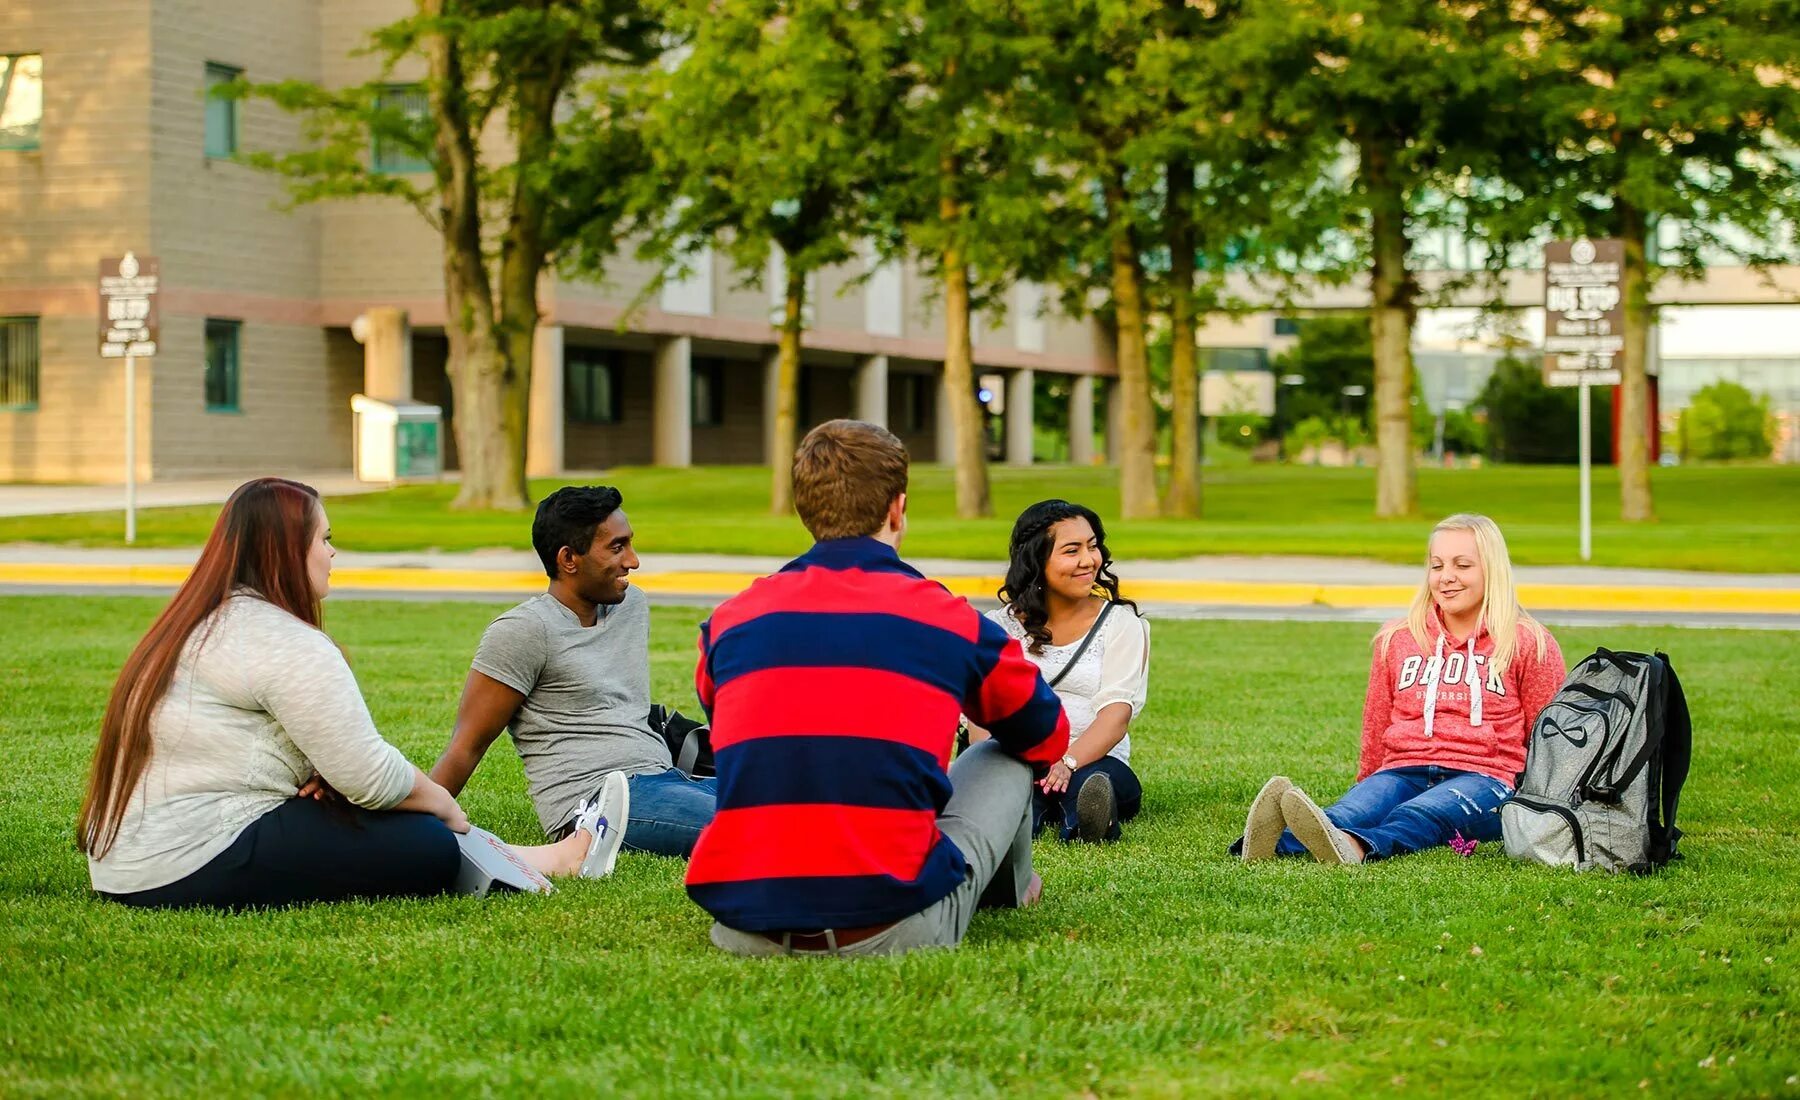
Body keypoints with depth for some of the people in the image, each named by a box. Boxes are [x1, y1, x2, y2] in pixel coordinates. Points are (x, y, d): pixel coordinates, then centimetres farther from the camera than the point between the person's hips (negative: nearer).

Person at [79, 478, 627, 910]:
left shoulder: (198, 625, 17)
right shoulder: (287, 644, -16)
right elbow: (371, 776, -16)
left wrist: (326, 776, 3)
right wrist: (445, 804, 2)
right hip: (196, 868, -11)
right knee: (429, 846, -9)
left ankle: (555, 858, 21)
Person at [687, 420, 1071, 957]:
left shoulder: (729, 621, 8)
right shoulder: (952, 621, 3)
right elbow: (1047, 740, 21)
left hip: (743, 931, 3)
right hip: (892, 930, -3)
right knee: (1011, 756, 23)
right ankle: (1008, 888, 51)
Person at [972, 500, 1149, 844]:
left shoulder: (1122, 624, 11)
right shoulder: (999, 627, 14)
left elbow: (1117, 711, -4)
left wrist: (1068, 762, -26)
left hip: (1096, 761, 0)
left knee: (1089, 782, -39)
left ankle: (1086, 820, -70)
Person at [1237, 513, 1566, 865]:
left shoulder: (1529, 644, 11)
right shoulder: (1397, 638, 20)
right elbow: (1375, 729, 27)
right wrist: (1368, 785, 26)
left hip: (1483, 777, -3)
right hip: (1403, 772, 3)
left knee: (1419, 815, -39)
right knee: (1354, 811, -33)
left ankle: (1356, 847, -72)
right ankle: (1279, 840, -66)